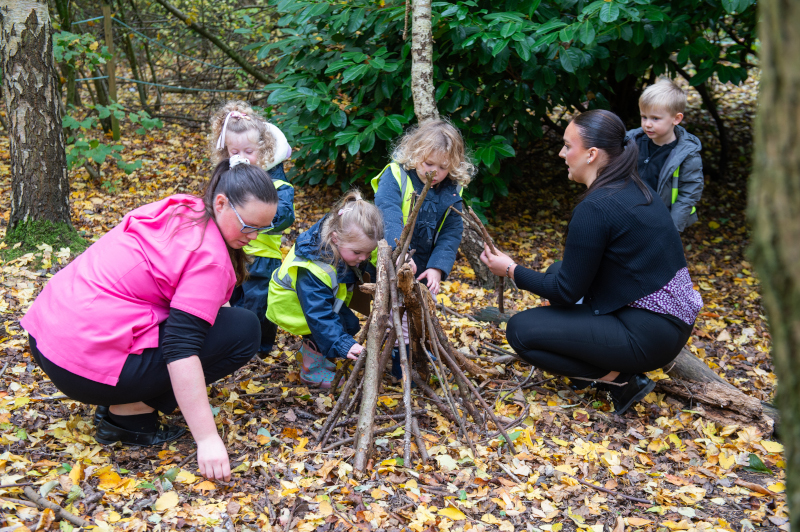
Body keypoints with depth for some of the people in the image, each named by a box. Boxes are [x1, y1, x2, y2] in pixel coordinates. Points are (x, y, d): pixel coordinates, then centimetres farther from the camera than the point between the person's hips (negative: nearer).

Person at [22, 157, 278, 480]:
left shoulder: (177, 211, 9)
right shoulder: (209, 256, -16)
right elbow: (181, 347, -23)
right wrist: (207, 439, -22)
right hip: (88, 366, -9)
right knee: (244, 330, -7)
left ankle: (122, 401, 14)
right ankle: (129, 414, -4)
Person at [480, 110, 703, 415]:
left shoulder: (595, 209, -20)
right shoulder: (633, 189, 8)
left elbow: (567, 291, -13)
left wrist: (511, 271, 0)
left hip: (649, 336, -9)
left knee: (520, 330, -5)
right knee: (558, 272, 22)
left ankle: (618, 378, -4)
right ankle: (614, 365, 14)